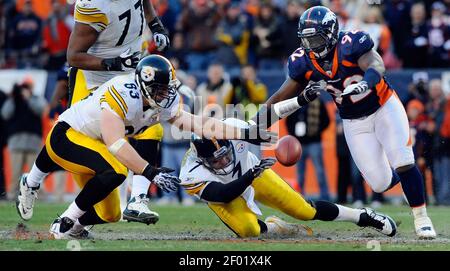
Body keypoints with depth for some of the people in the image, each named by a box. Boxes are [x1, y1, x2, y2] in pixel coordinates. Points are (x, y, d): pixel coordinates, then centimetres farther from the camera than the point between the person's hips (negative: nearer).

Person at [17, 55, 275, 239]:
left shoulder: (165, 104, -9)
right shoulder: (120, 93, -32)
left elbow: (198, 124, -14)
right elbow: (116, 143, -39)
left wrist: (246, 133, -21)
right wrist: (151, 173, -45)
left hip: (92, 144, 9)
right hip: (65, 136, -9)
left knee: (109, 215, 8)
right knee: (115, 171, -34)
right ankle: (64, 225, -14)